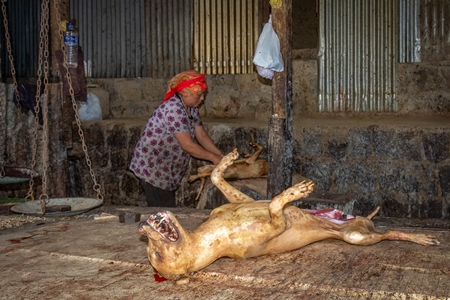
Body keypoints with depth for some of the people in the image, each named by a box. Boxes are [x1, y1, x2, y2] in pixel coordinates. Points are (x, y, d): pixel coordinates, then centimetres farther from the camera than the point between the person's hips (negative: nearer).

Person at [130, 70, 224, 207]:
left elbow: (202, 136, 6)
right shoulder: (173, 109, -26)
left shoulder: (191, 109, 4)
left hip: (166, 168, 9)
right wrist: (213, 158, -17)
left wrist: (221, 156, -2)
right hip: (151, 167, -9)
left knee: (167, 208, 15)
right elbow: (188, 145, -26)